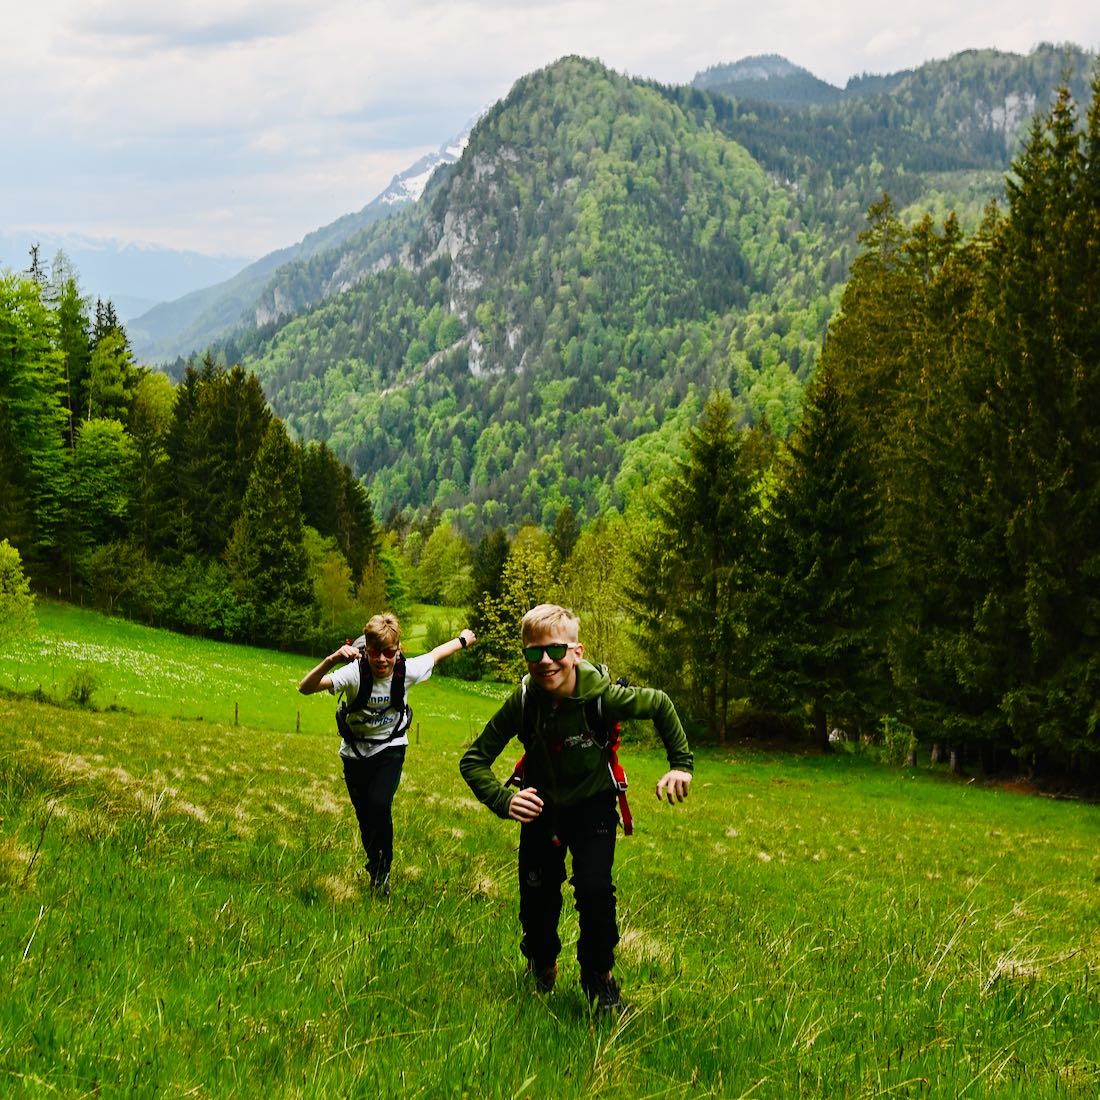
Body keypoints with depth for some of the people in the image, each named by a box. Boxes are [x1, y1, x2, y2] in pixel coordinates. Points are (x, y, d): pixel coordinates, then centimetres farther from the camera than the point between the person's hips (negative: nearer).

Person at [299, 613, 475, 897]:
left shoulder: (407, 671, -23)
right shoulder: (354, 674, -29)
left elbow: (435, 654, -1)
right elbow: (305, 688, -39)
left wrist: (463, 639, 17)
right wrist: (331, 660, -55)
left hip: (390, 748, 0)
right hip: (356, 752, 0)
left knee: (379, 806, -20)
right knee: (365, 817, 6)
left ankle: (382, 869, 4)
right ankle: (377, 868, 33)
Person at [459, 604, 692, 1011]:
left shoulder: (601, 696, -28)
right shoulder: (522, 702, -24)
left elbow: (660, 704, -9)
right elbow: (473, 760, -17)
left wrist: (681, 763, -11)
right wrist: (503, 800, -34)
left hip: (592, 805, -2)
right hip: (541, 806, 2)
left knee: (594, 889, -19)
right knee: (536, 897, 4)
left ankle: (598, 975, 7)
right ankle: (542, 967, 36)